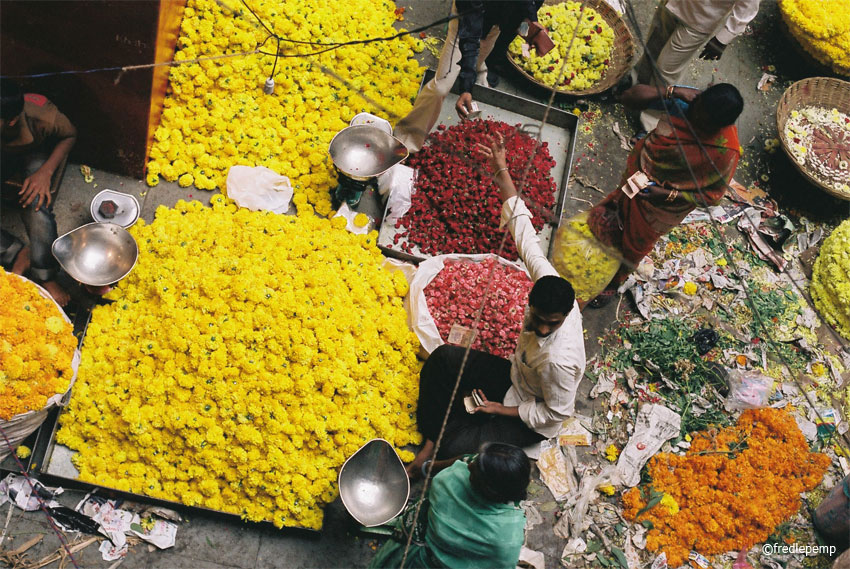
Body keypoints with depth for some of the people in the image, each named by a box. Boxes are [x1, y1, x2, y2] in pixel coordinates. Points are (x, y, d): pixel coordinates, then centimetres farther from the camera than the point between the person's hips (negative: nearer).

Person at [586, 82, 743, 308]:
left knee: (635, 246, 21)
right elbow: (630, 97, -22)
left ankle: (613, 283, 51)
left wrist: (667, 195, -30)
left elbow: (712, 196, -21)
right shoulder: (686, 100, -25)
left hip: (665, 207, -3)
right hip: (638, 174, 3)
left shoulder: (725, 152, -34)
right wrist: (674, 91, -35)